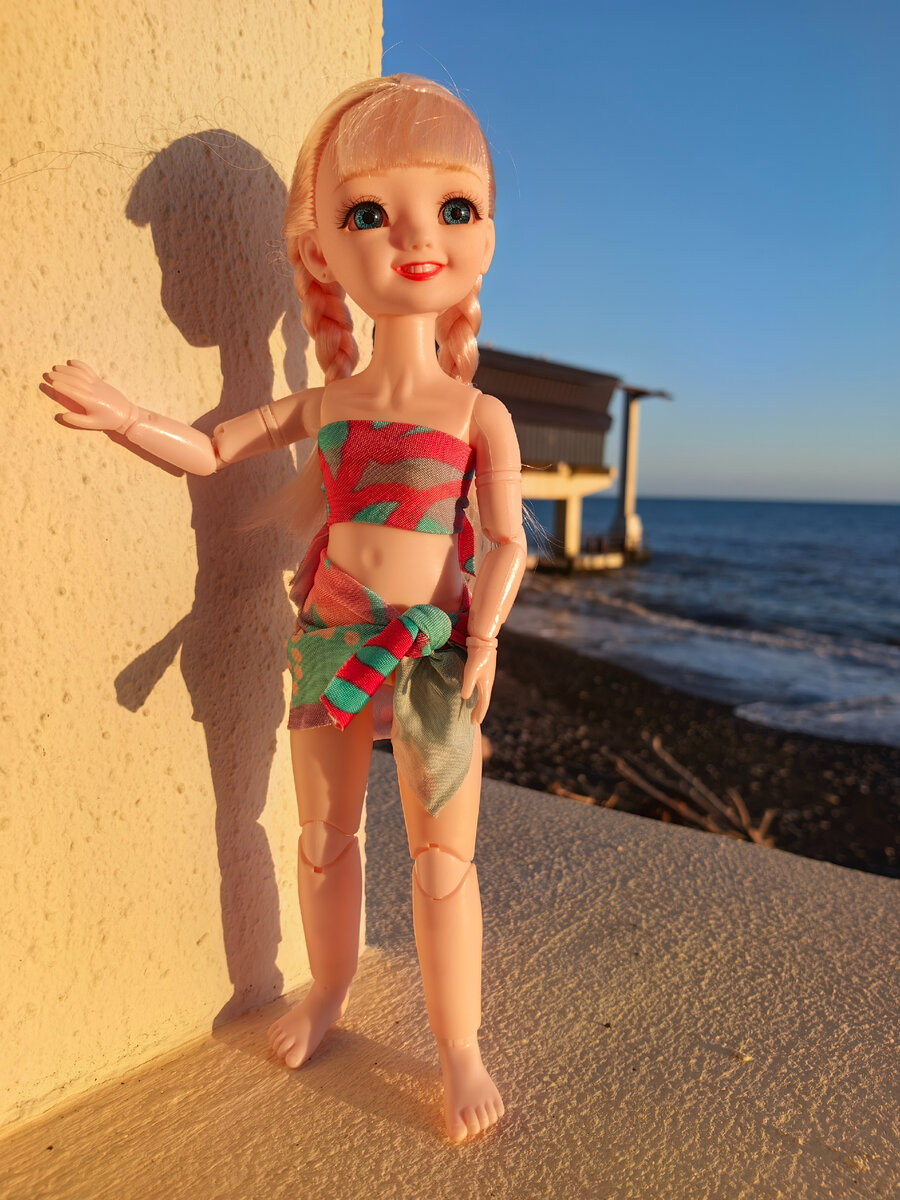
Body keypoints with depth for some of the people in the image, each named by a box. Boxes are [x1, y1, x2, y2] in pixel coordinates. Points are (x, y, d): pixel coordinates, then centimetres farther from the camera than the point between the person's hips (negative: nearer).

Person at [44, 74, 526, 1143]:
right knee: (324, 836, 18)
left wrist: (486, 634, -24)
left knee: (443, 859, 5)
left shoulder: (479, 414, -5)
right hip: (329, 642, 4)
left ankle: (459, 1045, 23)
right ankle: (328, 990, 43)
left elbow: (506, 542, -9)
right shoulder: (322, 404, 4)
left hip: (432, 651, -3)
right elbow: (209, 452, 13)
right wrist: (126, 418, -1)